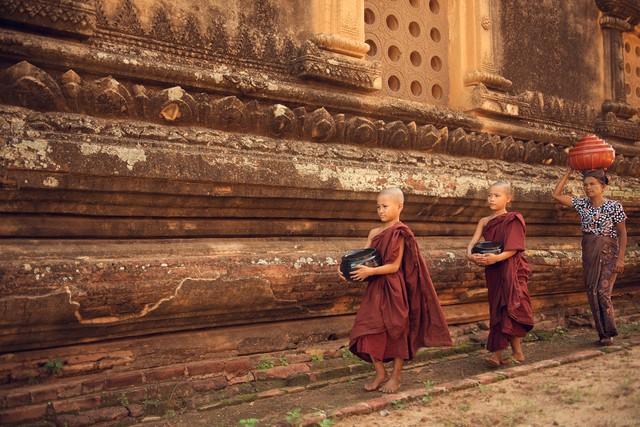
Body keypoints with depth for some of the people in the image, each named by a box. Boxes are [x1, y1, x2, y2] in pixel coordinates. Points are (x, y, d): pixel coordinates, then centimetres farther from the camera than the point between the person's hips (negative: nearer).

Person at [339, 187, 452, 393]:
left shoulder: (400, 233, -10)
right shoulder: (374, 232, 9)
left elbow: (394, 266, -15)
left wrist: (370, 271, -23)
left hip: (394, 289, -6)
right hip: (376, 289, 6)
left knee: (396, 331, 7)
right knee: (369, 330, 3)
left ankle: (395, 376, 22)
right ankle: (380, 373, 19)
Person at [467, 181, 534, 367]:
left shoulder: (513, 219, -6)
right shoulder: (484, 221, 11)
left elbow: (513, 249, -14)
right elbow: (473, 241, 0)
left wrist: (497, 258, -30)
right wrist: (470, 254, -21)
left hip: (511, 270, -6)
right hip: (493, 271, 6)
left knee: (508, 309, -9)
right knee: (497, 309, 7)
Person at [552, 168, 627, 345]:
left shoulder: (614, 206, -9)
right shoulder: (582, 204, 3)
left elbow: (622, 233, -6)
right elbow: (557, 195, 2)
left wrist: (620, 258, -11)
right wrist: (569, 172, 0)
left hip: (608, 253, -5)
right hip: (589, 254, 5)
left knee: (603, 291, -10)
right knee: (592, 293, 5)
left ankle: (608, 333, 4)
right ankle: (602, 332, 16)